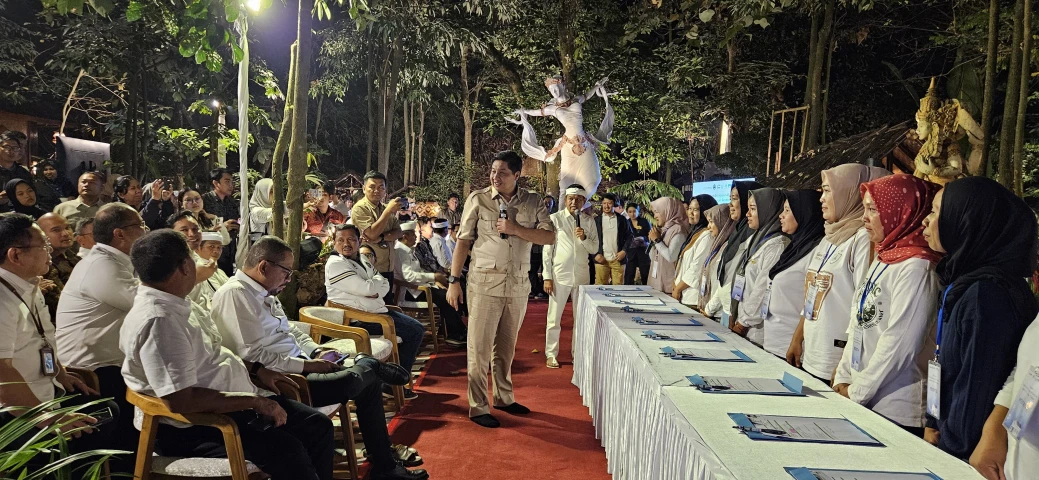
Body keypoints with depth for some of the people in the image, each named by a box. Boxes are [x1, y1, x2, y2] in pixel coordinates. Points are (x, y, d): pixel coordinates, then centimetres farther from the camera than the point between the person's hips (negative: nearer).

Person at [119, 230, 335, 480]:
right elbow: (180, 401, -30)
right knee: (288, 450, -27)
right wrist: (253, 400, -25)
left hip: (233, 402, 10)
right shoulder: (158, 320, -25)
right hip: (193, 425, -10)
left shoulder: (175, 304, 6)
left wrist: (255, 369, 12)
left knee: (318, 426, 5)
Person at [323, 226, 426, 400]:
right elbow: (366, 288, -22)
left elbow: (385, 287, 10)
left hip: (377, 310, 10)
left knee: (417, 329, 12)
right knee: (414, 331, -9)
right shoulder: (335, 264, -14)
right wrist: (378, 279, -1)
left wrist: (374, 293, -12)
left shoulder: (362, 259, 14)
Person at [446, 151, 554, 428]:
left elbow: (550, 237, -3)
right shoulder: (478, 199, -2)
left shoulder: (532, 203, 4)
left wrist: (516, 229, -15)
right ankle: (478, 407, 11)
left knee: (506, 346, 16)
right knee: (479, 348, 1)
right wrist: (454, 281, -5)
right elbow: (463, 241, -2)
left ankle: (504, 397, 31)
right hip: (485, 284, -3)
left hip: (519, 284, 3)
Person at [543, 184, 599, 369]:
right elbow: (547, 249, -4)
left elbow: (594, 248, 6)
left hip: (581, 275, 3)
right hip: (559, 274, -3)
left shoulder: (589, 221, 5)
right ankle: (551, 355, 15)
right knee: (554, 317, 3)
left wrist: (584, 238, -14)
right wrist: (547, 277, -7)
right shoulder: (555, 219, -5)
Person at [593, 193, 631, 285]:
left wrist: (624, 251, -3)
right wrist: (596, 254, -5)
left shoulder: (621, 219, 7)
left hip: (618, 259, 1)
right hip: (601, 259, 0)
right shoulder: (596, 220, 5)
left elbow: (629, 236, 10)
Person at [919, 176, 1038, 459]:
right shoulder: (964, 283, 7)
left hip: (968, 453, -8)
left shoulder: (988, 293, -22)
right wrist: (933, 425, 9)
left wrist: (951, 449, -15)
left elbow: (979, 388, -22)